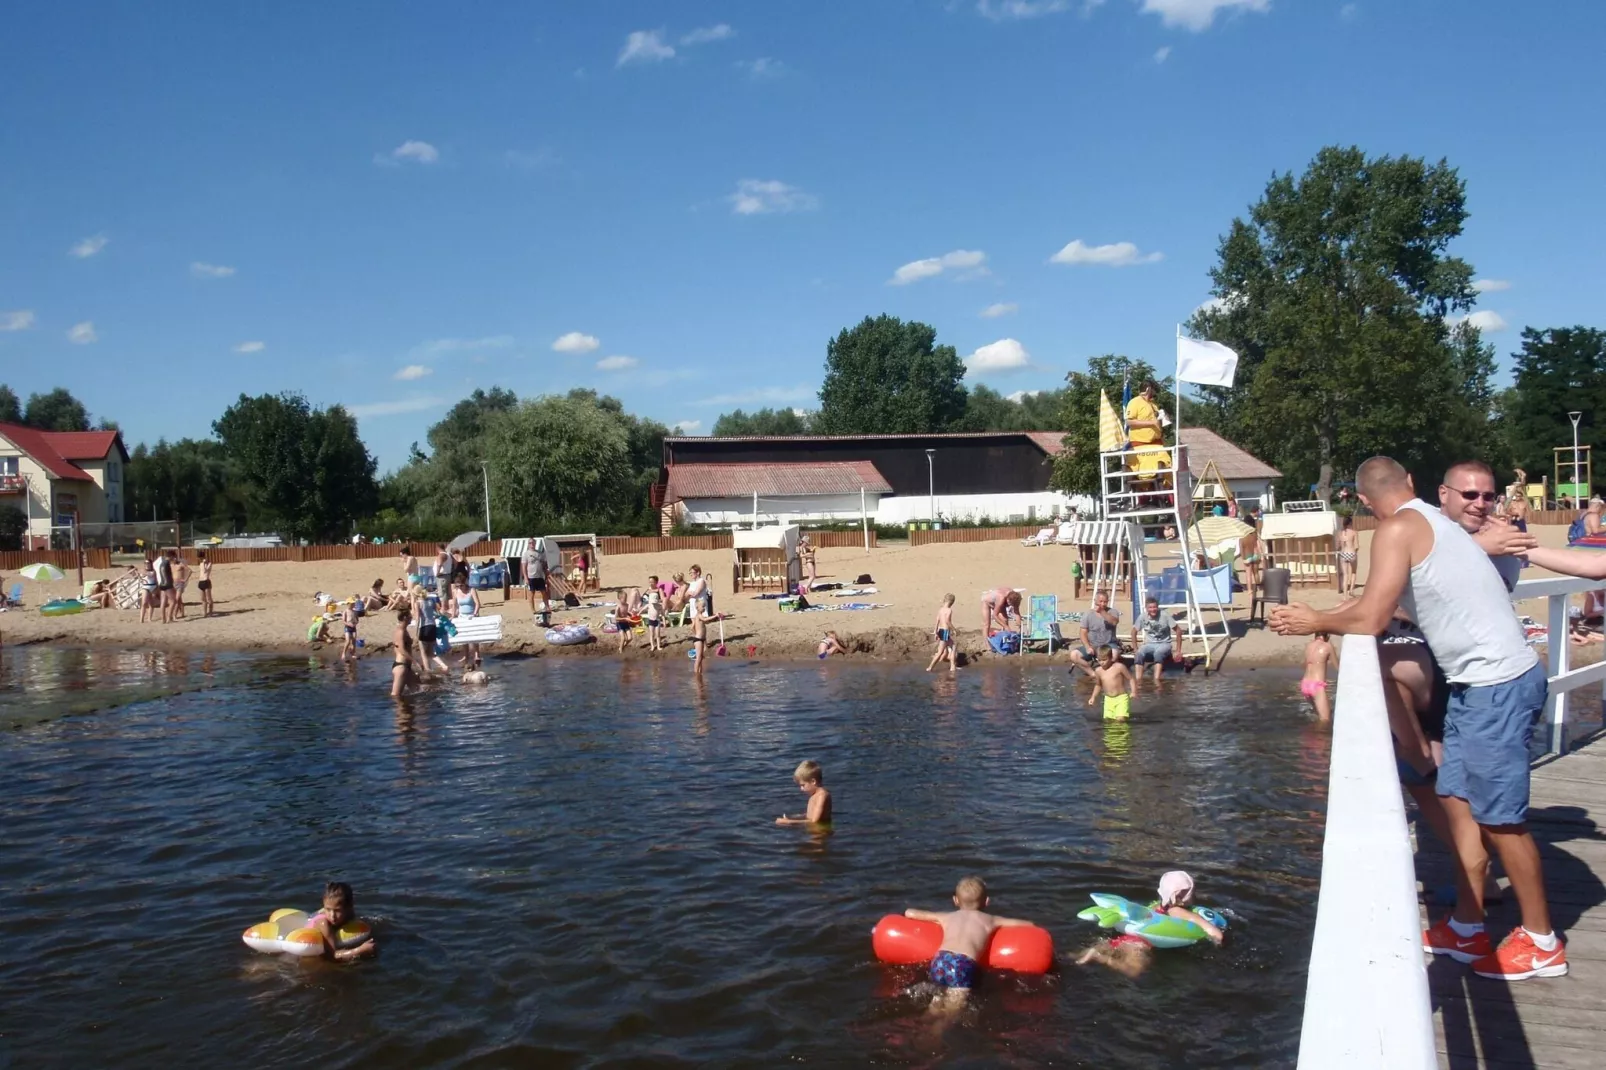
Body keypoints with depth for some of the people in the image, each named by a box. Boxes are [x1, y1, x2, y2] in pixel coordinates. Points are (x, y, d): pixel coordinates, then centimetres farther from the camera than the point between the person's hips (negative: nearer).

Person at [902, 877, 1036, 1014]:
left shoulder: (946, 916, 32)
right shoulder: (990, 920, 28)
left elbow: (909, 912, 39)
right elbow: (1029, 925, 35)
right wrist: (1031, 925, 58)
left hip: (940, 962, 2)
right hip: (963, 966, -2)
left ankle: (939, 1001, -6)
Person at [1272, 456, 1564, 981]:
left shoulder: (1399, 529, -14)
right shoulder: (1432, 523, 15)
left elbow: (1369, 619, -17)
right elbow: (1379, 600, 22)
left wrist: (1316, 622, 0)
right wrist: (1315, 618, 21)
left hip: (1496, 685, -9)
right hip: (1478, 682, 9)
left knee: (1500, 816, 2)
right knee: (1458, 798, 13)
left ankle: (1541, 942, 16)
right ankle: (1466, 928, 21)